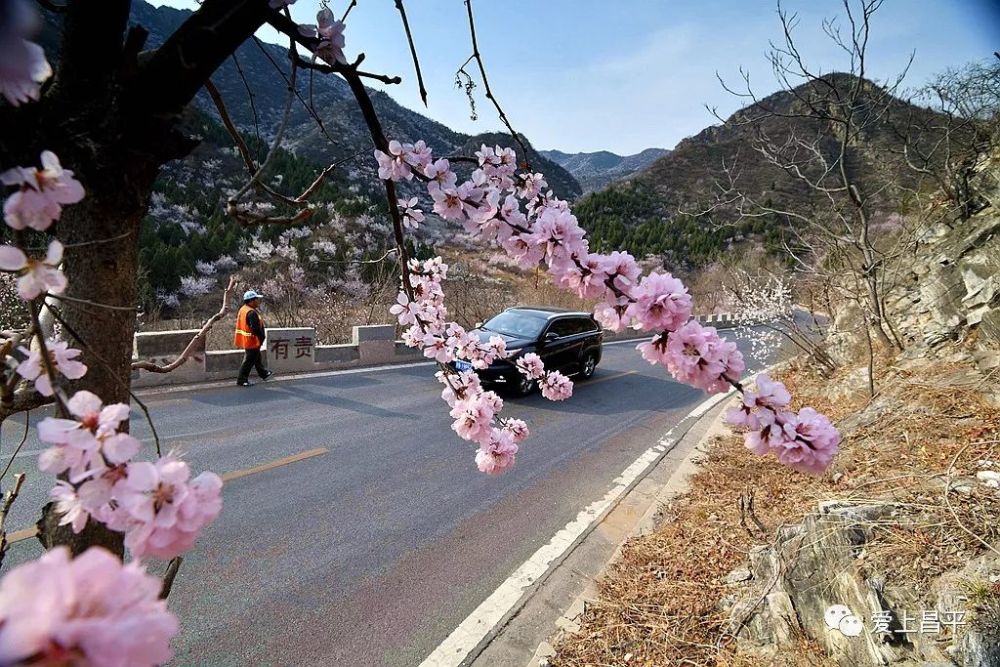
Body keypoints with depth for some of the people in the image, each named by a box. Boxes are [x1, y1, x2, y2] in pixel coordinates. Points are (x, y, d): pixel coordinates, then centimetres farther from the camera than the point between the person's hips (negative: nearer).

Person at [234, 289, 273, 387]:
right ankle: (242, 380, 7)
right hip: (252, 341, -11)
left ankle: (264, 373, 39)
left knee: (257, 358, 24)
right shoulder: (251, 313, -25)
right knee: (249, 361, 0)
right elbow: (256, 328, -28)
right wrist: (262, 338, -14)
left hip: (245, 340, 11)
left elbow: (242, 324, 16)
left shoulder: (242, 309, 8)